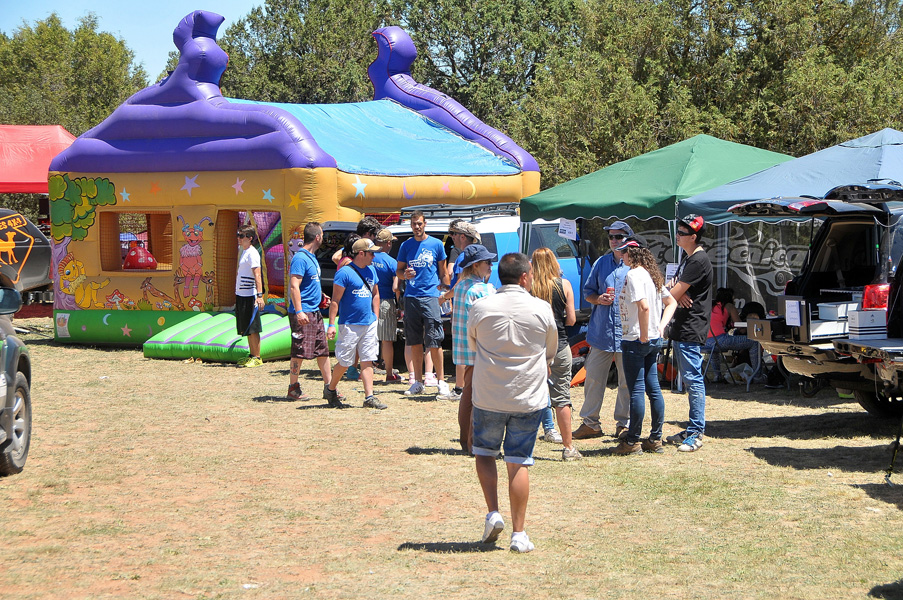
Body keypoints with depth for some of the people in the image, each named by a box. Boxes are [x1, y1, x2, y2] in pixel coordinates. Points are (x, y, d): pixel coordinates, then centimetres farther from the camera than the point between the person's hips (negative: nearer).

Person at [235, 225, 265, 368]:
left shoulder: (252, 253, -13)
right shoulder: (242, 251, 16)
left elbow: (257, 275, -20)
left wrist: (259, 295, -27)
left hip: (249, 296, -10)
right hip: (241, 295, 10)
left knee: (252, 329, -5)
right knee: (245, 328, 13)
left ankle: (257, 358, -1)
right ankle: (251, 356, 20)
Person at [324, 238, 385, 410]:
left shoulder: (371, 270, 11)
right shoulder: (345, 272, -11)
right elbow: (336, 300, -11)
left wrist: (375, 317, 15)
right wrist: (331, 324, -15)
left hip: (369, 324, 6)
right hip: (350, 324, -6)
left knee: (367, 360, 3)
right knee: (345, 361, 0)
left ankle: (369, 397, 3)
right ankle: (331, 390, 21)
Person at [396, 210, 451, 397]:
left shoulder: (436, 244, 4)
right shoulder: (406, 246, 11)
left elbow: (443, 273, 9)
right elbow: (398, 271, 16)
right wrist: (405, 274, -7)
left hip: (430, 296, -3)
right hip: (411, 296, 3)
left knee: (434, 342, -8)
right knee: (415, 342, 7)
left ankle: (441, 381, -2)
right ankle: (418, 382, 14)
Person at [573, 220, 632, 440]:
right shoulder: (601, 263, 12)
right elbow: (587, 291, 17)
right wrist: (598, 299, -3)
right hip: (601, 331, 3)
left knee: (627, 381, 4)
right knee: (593, 378, 4)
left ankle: (624, 423, 15)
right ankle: (590, 423, 12)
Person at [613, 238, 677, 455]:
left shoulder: (634, 275, -15)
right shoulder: (653, 275, 12)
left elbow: (644, 307, -26)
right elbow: (671, 302, 20)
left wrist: (643, 335, -18)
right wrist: (661, 326, 10)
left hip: (635, 341, -9)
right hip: (654, 340, 9)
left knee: (636, 390, -4)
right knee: (653, 388, 11)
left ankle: (632, 441, 1)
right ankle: (656, 439, 16)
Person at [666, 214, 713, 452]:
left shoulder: (699, 260, -15)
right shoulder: (688, 258, 18)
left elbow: (676, 292, -16)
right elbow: (674, 287, 16)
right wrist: (676, 292, -6)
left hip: (691, 331, -11)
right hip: (681, 329, 11)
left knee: (693, 379, -10)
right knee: (689, 379, 14)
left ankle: (696, 433, -10)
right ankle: (693, 430, 20)